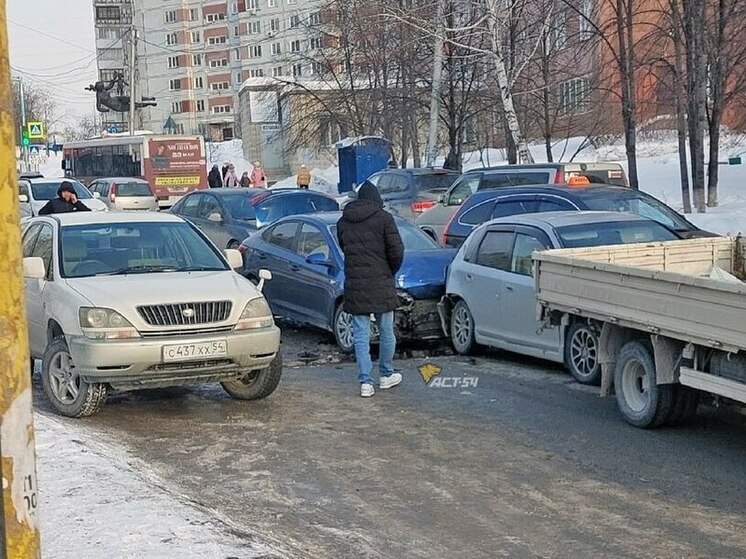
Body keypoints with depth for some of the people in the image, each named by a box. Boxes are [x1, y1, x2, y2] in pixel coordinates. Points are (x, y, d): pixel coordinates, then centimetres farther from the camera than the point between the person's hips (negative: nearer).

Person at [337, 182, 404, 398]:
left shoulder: (343, 221, 7)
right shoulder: (383, 218, -5)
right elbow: (397, 251, -8)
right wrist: (391, 272, 9)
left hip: (355, 286, 3)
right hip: (381, 284, -2)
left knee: (361, 335, 4)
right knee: (386, 331, 13)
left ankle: (366, 382, 0)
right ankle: (387, 375, 24)